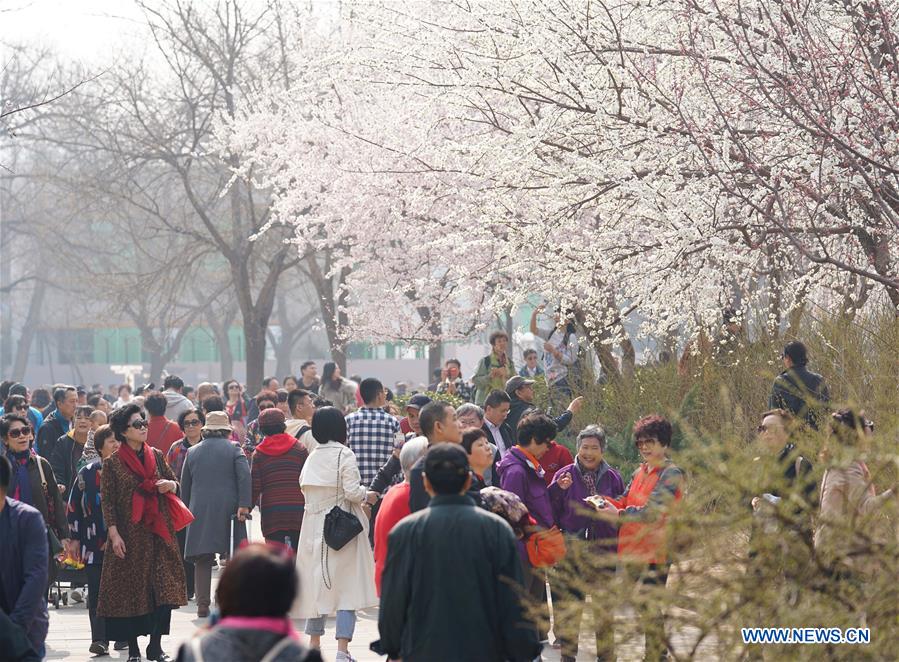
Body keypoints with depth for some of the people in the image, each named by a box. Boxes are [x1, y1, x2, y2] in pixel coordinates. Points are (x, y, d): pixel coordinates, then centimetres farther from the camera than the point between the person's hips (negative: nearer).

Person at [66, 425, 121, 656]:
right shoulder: (87, 474, 4)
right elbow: (73, 507, 9)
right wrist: (75, 538, 6)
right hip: (94, 544, 0)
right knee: (96, 592, -4)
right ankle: (100, 639, -5)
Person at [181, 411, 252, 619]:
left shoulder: (192, 452, 13)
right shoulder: (233, 449, 3)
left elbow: (184, 486, 16)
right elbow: (244, 477, -11)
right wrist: (244, 505, -13)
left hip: (200, 512, 2)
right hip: (228, 509, -2)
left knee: (202, 560, 3)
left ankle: (203, 604, -3)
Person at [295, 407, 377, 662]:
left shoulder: (312, 457, 7)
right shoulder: (344, 455, -10)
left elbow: (305, 487, 9)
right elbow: (352, 492, -17)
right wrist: (365, 493, 5)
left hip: (315, 524, 6)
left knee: (318, 582, 15)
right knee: (347, 585, -3)